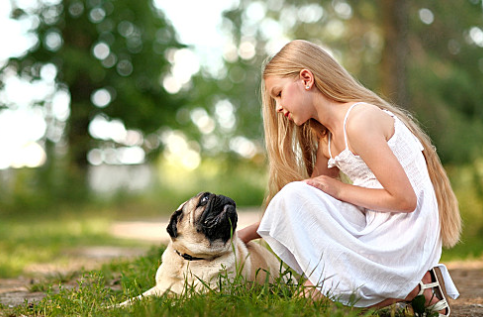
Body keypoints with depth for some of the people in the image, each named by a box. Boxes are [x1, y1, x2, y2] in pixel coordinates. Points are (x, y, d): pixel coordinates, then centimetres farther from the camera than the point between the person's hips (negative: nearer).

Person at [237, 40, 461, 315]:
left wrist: (340, 190, -9)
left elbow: (405, 199, -19)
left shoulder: (360, 120, -16)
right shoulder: (327, 140, 13)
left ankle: (415, 290, -11)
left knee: (294, 197, -17)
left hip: (404, 244, -9)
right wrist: (246, 234, 12)